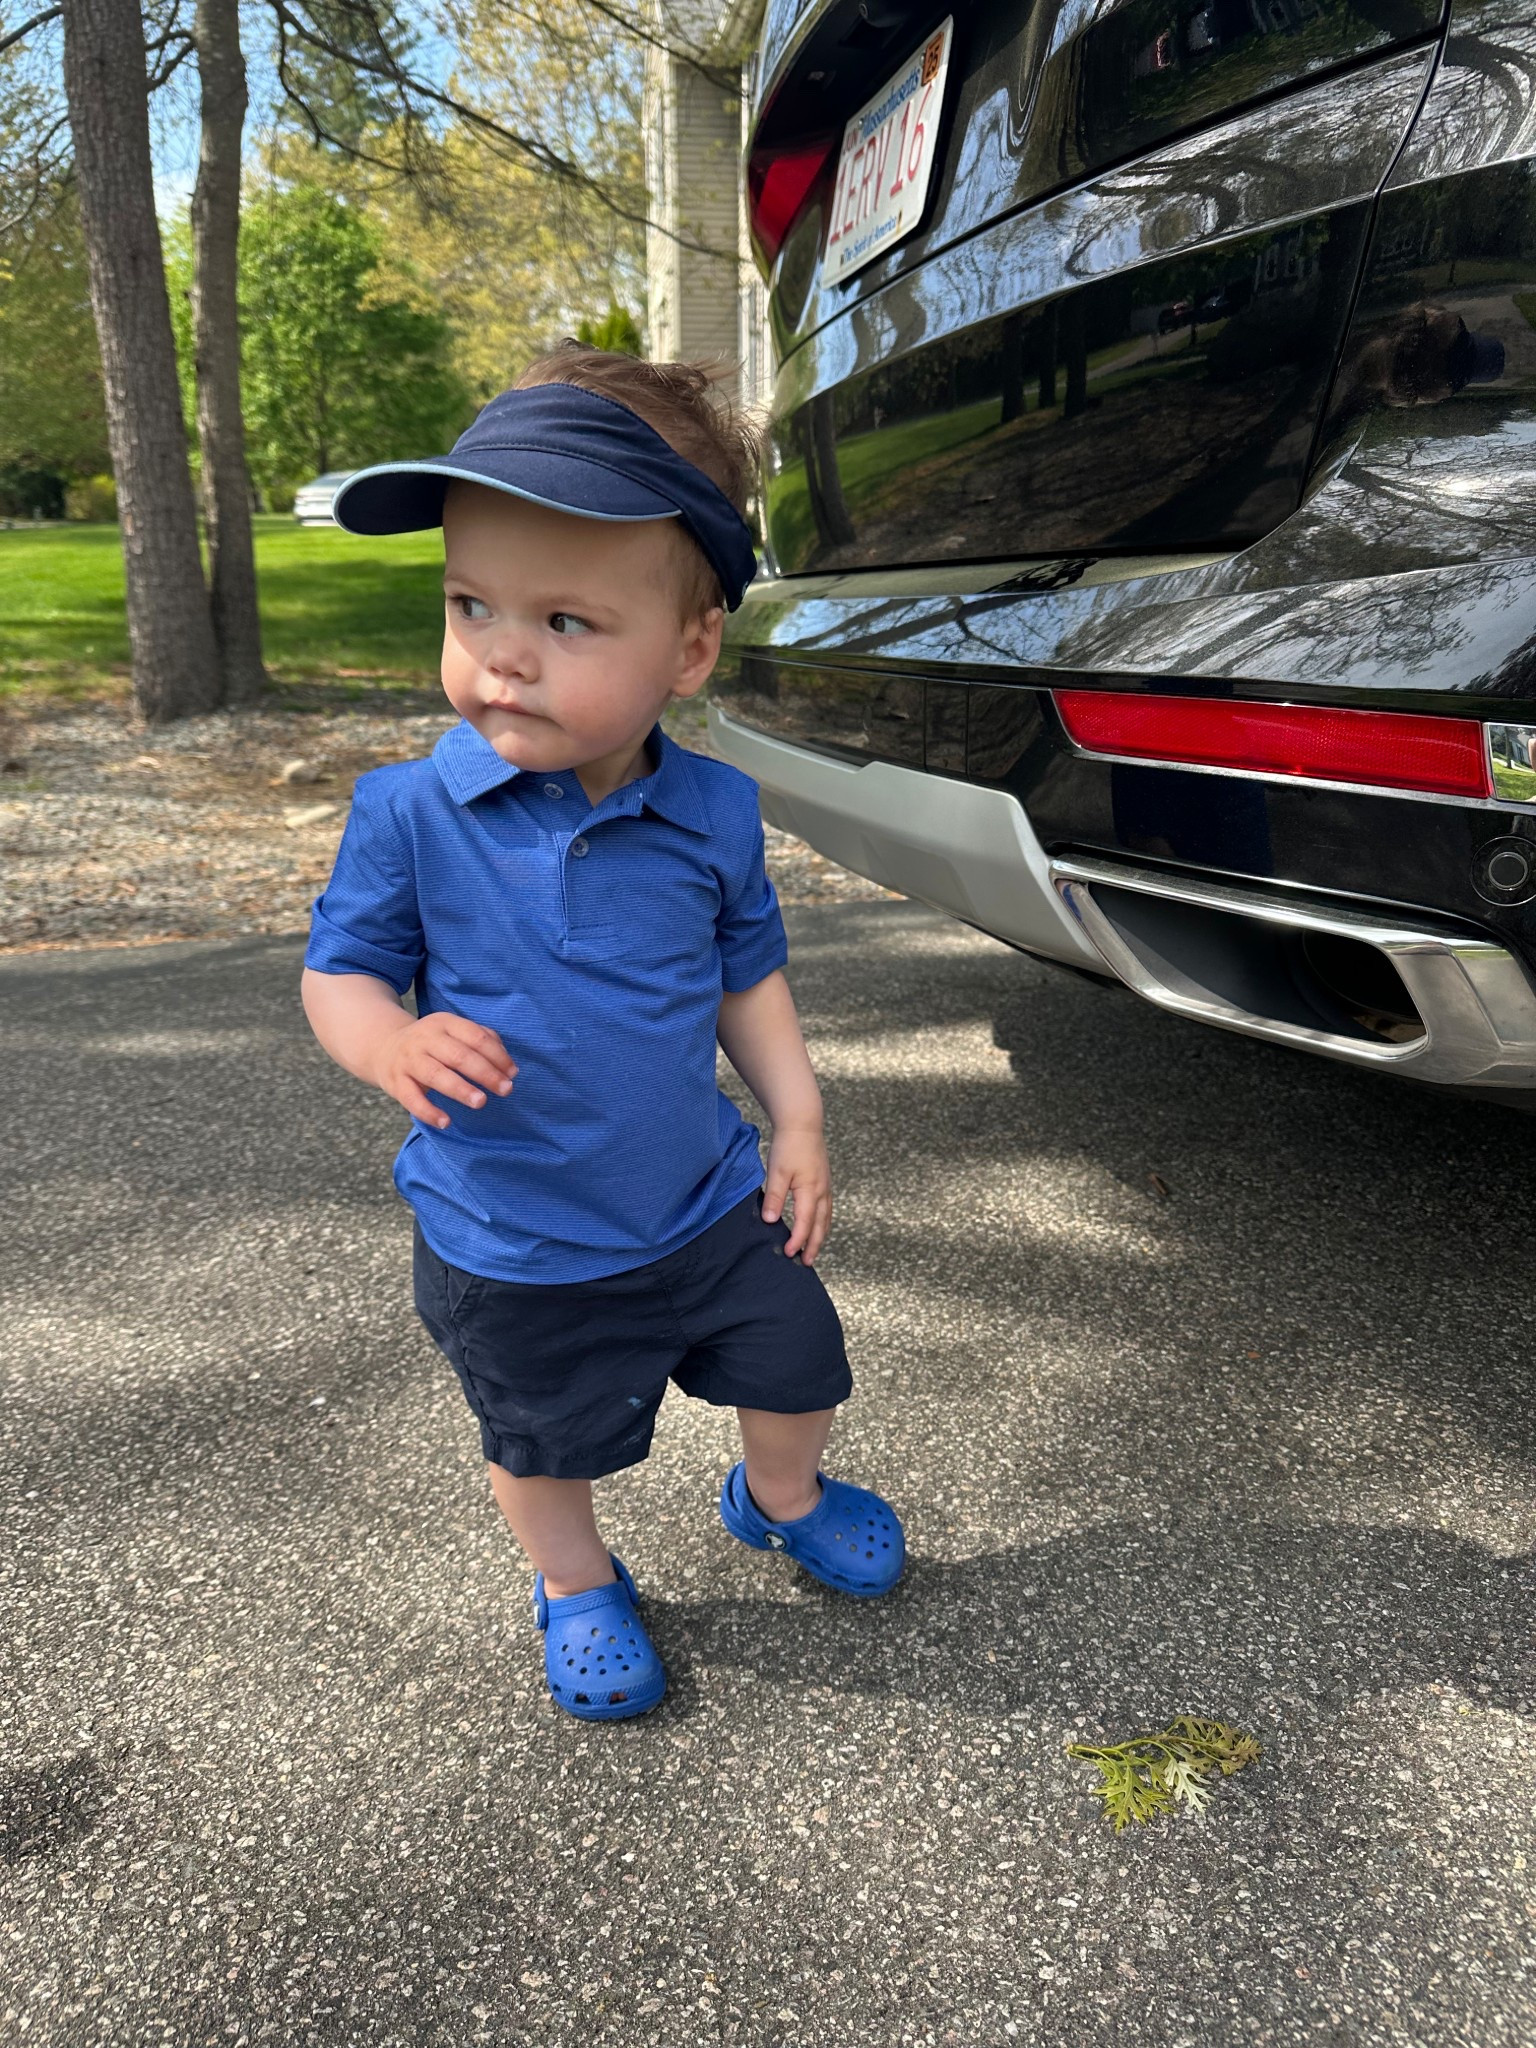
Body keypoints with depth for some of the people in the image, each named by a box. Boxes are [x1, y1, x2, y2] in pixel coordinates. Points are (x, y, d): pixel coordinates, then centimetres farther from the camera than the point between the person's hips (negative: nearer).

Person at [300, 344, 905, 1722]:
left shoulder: (715, 814, -11)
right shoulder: (412, 814, -18)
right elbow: (340, 969, -9)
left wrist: (798, 1120, -2)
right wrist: (395, 1046, -30)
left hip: (712, 1204, 3)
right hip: (514, 1250, -2)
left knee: (799, 1372, 21)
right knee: (546, 1443, 19)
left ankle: (779, 1498, 55)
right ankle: (575, 1583, 52)